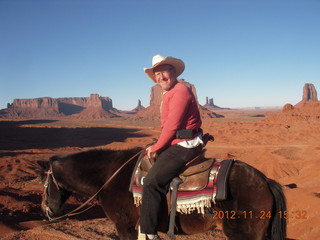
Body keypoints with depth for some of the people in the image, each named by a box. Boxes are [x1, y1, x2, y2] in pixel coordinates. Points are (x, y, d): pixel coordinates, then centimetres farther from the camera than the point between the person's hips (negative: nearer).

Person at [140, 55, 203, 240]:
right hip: (178, 144, 11)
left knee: (151, 183, -17)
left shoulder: (180, 91, -15)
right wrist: (157, 146, 10)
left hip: (184, 146, -11)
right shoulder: (170, 93, 17)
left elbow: (172, 126, -19)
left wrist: (156, 148, -9)